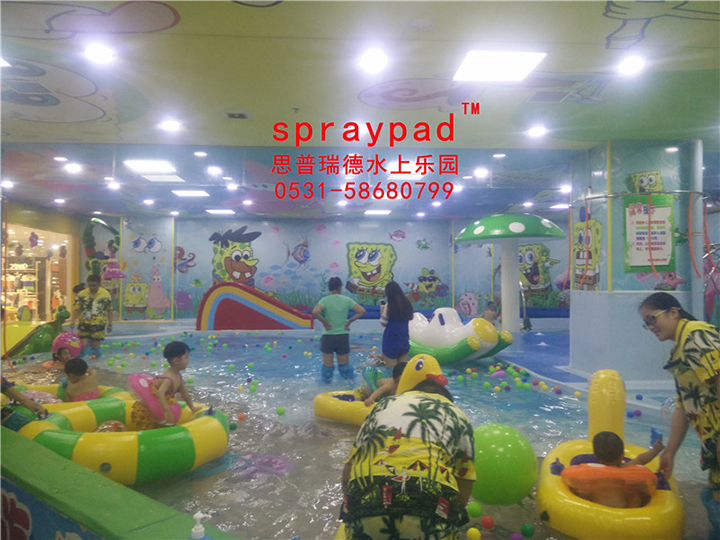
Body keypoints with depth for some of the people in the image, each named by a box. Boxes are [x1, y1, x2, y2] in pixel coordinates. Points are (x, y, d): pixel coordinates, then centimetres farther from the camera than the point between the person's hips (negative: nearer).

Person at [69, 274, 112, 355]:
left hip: (98, 325, 0)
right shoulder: (82, 294, -3)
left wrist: (110, 324, 5)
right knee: (83, 345, -7)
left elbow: (109, 310, 5)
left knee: (95, 346, 3)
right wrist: (72, 321, -13)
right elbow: (76, 309, 1)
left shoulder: (106, 294, -2)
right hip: (84, 324, 0)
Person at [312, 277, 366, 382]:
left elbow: (315, 312, -26)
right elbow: (362, 311, -7)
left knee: (327, 365, 11)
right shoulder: (347, 300, -2)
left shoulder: (325, 300, -9)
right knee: (344, 365, 17)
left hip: (328, 336, -2)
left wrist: (324, 321, -11)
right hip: (343, 336, 2)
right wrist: (349, 321, 0)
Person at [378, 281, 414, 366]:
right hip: (404, 339, 5)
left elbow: (383, 323, -10)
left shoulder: (389, 306, -14)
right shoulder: (407, 304, 3)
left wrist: (382, 310, 5)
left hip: (391, 339, -5)